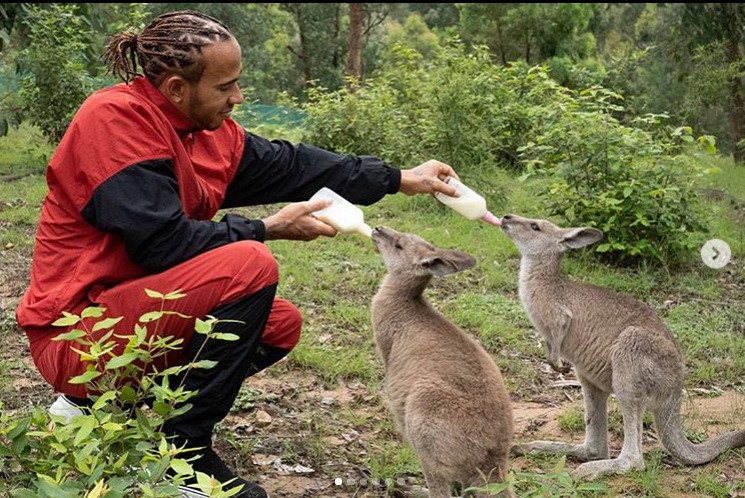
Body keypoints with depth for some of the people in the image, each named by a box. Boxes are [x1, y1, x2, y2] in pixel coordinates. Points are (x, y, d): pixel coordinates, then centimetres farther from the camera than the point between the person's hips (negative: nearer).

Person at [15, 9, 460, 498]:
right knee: (251, 266, -24)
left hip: (136, 303, 10)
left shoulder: (209, 129, 6)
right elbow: (163, 243, -24)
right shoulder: (115, 117, -19)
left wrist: (399, 178, 11)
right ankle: (184, 448, -12)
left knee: (282, 324, 13)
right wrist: (270, 229, -15)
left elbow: (287, 165, 12)